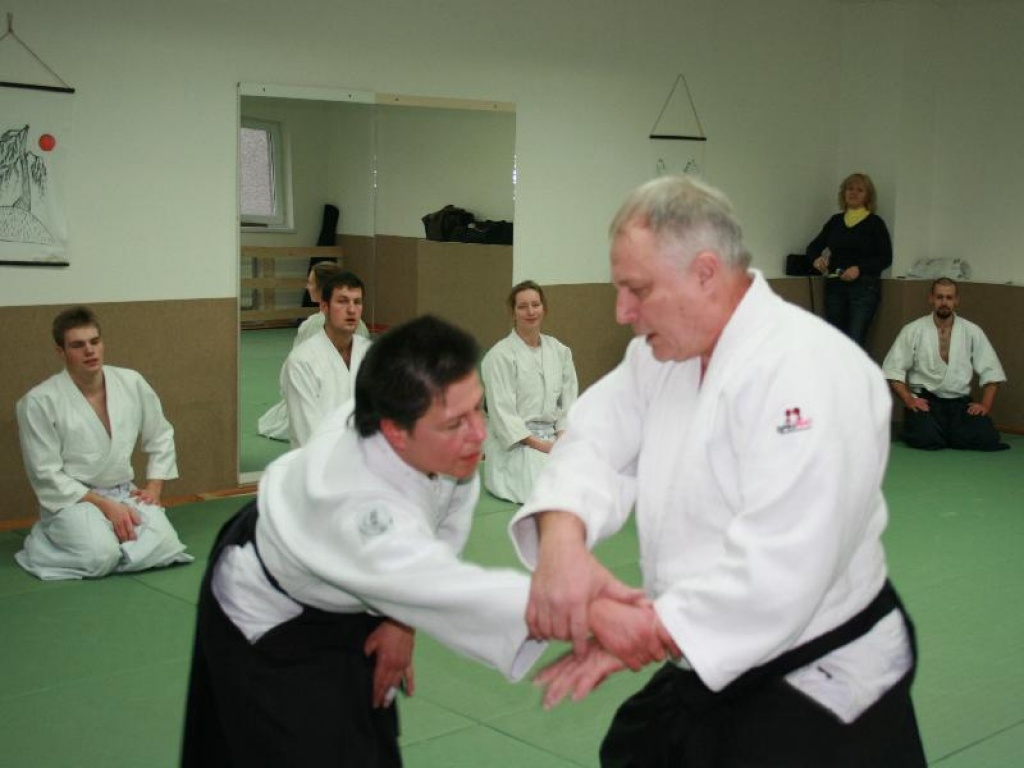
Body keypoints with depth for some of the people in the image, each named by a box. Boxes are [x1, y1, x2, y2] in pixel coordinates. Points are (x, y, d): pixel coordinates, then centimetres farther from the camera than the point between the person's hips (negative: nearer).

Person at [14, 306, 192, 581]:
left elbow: (161, 437, 15)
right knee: (101, 557, -31)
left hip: (125, 495, 4)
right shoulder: (39, 401, -13)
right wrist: (104, 505, -17)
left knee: (163, 547, -24)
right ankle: (45, 542, 3)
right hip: (72, 499, -3)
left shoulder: (132, 383, 0)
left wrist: (154, 487, 3)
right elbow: (46, 475, -12)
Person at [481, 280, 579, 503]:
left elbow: (568, 399, 9)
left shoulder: (559, 351, 9)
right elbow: (502, 411, -12)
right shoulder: (500, 355, -9)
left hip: (553, 437, 7)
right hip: (515, 441, -7)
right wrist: (537, 444, -17)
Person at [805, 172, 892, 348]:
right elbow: (814, 246, 16)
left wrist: (860, 269, -17)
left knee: (854, 341, -13)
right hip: (834, 286, 4)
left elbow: (886, 258, -3)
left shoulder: (875, 223, 1)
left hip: (864, 287, -4)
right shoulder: (835, 221, 12)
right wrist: (816, 259, -7)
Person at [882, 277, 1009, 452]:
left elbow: (991, 372, 9)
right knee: (926, 439, -31)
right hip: (924, 401, -3)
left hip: (960, 402, 3)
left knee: (985, 438, -22)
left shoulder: (972, 332, 7)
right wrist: (909, 400, -12)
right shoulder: (913, 330, 1)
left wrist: (985, 405, -3)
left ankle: (948, 433, 10)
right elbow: (893, 370, -1)